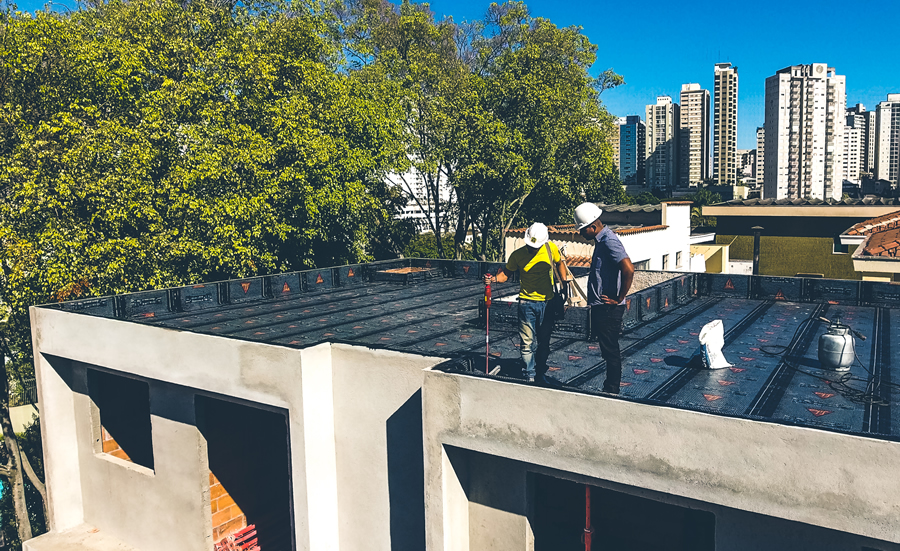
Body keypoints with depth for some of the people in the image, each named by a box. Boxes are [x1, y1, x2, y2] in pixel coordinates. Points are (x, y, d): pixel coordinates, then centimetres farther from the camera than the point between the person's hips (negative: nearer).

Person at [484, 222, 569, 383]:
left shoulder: (551, 249, -3)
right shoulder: (518, 254, -9)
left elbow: (559, 263, 17)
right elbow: (506, 273, 0)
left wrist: (565, 280, 5)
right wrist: (494, 278, -18)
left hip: (547, 303, 2)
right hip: (527, 302, -2)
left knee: (544, 342, 11)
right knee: (528, 342, -2)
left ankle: (540, 374, 26)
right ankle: (531, 376, 10)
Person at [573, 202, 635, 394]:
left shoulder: (609, 240, -18)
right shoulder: (601, 240, 13)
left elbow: (628, 269, -29)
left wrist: (619, 299, -20)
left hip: (609, 308, -10)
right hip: (601, 306, 10)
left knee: (610, 350, 0)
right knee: (608, 350, 16)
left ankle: (612, 391, 11)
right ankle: (610, 389, 26)